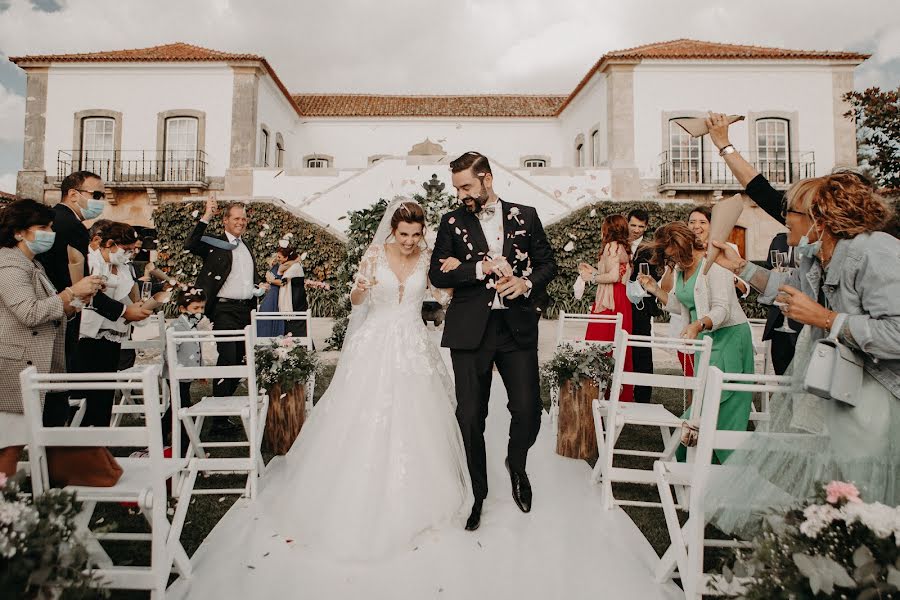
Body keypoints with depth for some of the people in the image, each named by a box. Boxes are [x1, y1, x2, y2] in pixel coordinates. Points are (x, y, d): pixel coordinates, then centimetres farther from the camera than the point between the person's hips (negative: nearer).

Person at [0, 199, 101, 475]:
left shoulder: (32, 265, 18)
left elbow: (50, 315, 19)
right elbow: (30, 313, -23)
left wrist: (76, 302, 3)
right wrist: (72, 292, -21)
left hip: (31, 368, 9)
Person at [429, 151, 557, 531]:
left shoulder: (525, 216, 10)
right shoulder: (452, 222, 7)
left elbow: (548, 263, 12)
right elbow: (438, 274, -2)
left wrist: (527, 282, -8)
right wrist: (482, 268, -12)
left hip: (517, 328, 1)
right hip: (470, 330, 0)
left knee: (528, 411, -1)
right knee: (470, 417, 5)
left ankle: (516, 464, 34)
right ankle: (477, 495, 26)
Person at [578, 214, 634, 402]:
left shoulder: (612, 246, -7)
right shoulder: (624, 248, 19)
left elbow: (613, 275, -18)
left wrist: (592, 277, -4)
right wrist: (593, 271, 22)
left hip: (609, 302, -9)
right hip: (621, 301, 9)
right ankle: (624, 394, 15)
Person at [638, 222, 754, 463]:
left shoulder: (713, 263, -15)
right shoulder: (679, 268, 10)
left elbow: (722, 310, -22)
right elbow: (680, 306, 18)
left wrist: (698, 325, -40)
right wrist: (656, 290, 7)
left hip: (728, 336, -8)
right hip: (704, 338, 8)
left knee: (723, 401, -8)